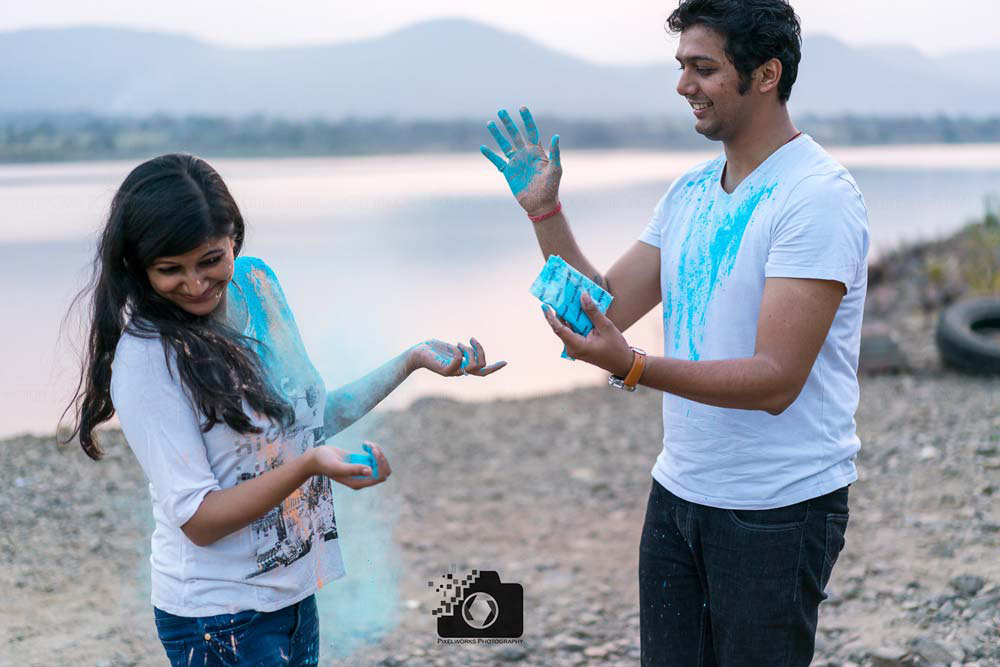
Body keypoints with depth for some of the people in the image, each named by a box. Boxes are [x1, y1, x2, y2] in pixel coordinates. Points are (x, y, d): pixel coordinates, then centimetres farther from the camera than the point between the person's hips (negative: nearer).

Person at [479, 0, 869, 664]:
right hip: (679, 492, 7)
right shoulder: (691, 191, 9)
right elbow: (608, 306, 9)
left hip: (777, 509, -7)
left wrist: (630, 366, -35)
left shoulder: (818, 197, -17)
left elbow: (775, 381, -24)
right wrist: (545, 210, 0)